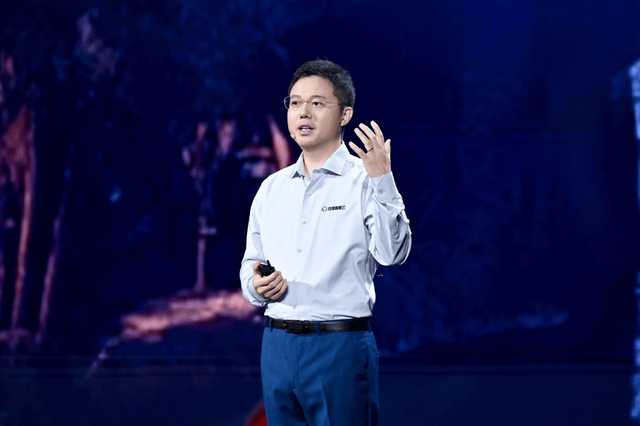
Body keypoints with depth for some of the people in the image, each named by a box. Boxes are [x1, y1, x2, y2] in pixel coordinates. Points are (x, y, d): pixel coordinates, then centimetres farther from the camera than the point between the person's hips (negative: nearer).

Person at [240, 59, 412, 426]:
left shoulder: (365, 182, -3)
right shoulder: (271, 188, 14)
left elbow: (393, 254, -16)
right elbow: (251, 264, 21)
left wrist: (381, 179, -23)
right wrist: (257, 286, -2)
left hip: (341, 348, -5)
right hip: (278, 346, 5)